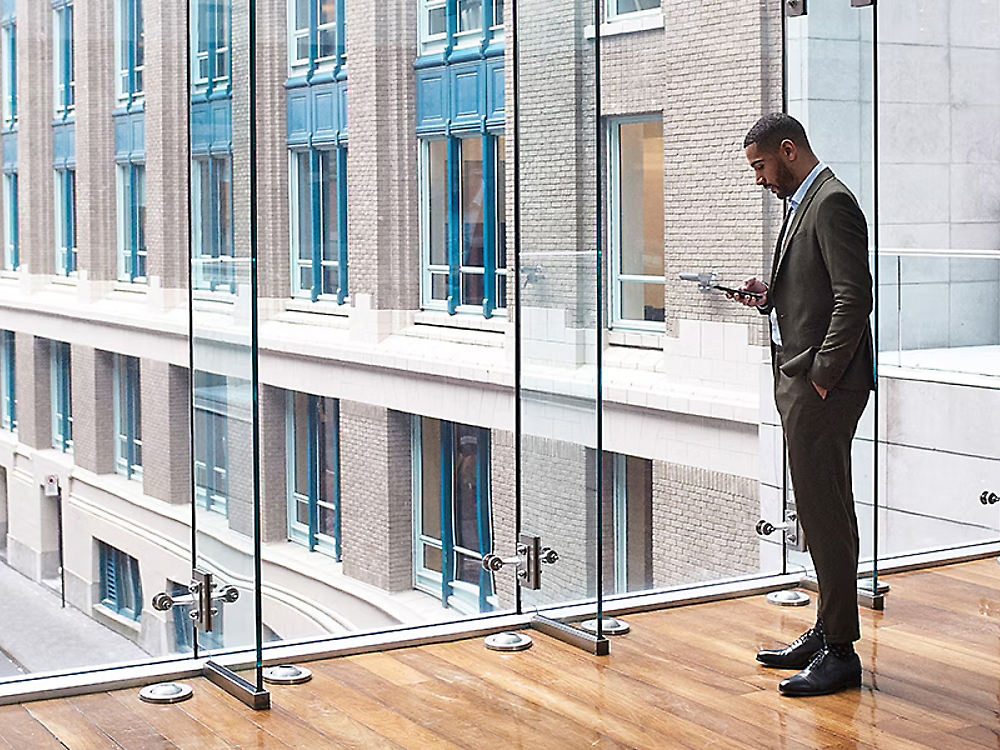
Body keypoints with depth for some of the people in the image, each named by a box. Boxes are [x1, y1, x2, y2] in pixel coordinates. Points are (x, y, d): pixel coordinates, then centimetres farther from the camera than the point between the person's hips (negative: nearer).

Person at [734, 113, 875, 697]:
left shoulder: (833, 203, -13)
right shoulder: (805, 203, 19)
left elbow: (854, 298, -20)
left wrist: (821, 378, -19)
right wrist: (770, 297, 8)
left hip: (823, 387, -11)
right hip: (801, 383, 11)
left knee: (825, 515, -6)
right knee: (823, 513, 15)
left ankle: (840, 652, 0)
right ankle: (827, 633, 23)